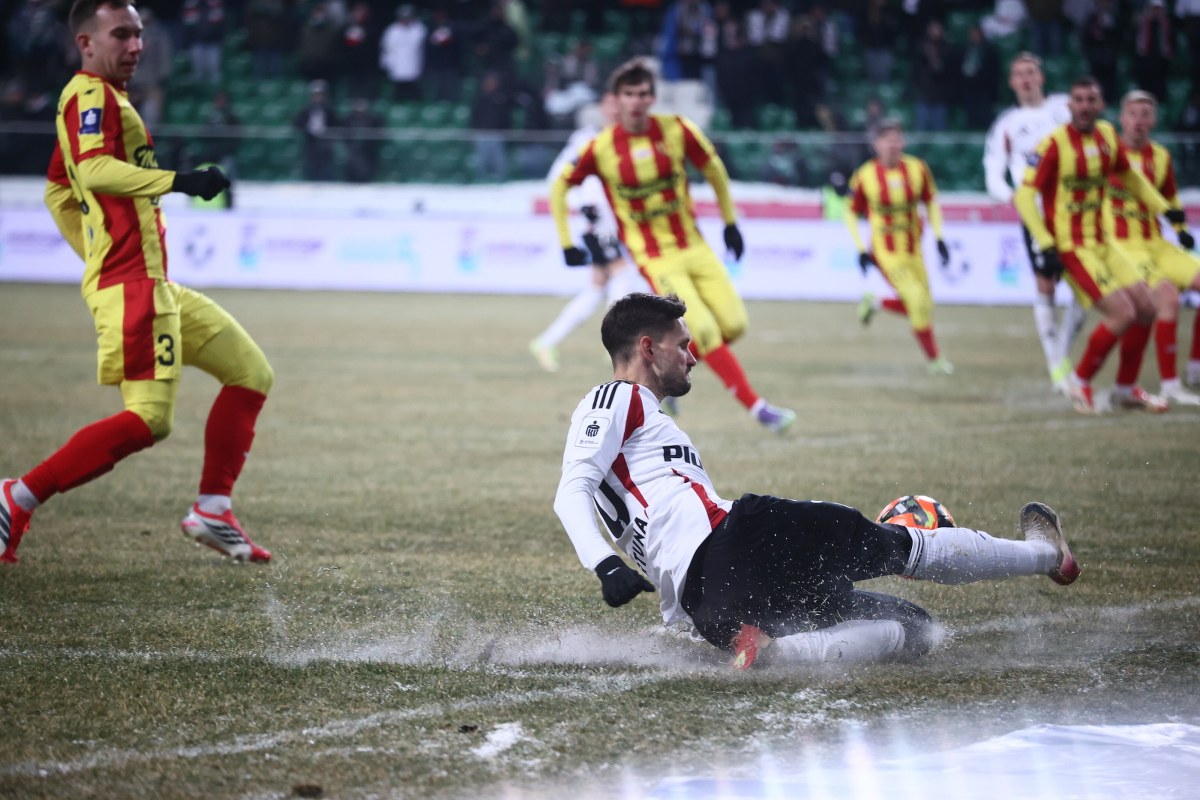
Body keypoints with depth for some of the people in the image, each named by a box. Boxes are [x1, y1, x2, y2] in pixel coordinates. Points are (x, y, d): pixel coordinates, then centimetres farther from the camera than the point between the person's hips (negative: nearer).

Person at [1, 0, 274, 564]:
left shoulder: (93, 100, 21)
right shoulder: (91, 96, -10)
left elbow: (58, 191, 31)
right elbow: (94, 170, -29)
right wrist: (179, 182, -32)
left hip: (153, 285, 11)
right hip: (131, 285, -11)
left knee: (251, 373, 11)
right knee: (148, 420, -17)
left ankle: (212, 511, 9)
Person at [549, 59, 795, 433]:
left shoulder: (676, 130, -7)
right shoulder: (601, 148, -12)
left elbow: (714, 169, 9)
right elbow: (559, 186, 2)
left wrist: (730, 222, 12)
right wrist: (566, 243, 1)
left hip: (693, 245, 4)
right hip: (655, 258, -4)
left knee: (734, 325, -3)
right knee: (705, 331, -15)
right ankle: (756, 406, -9)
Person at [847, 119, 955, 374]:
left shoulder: (917, 169, -4)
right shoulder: (865, 176, -12)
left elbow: (931, 202, 9)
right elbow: (851, 214, -1)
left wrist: (939, 238, 1)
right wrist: (861, 250, -7)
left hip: (913, 248, 5)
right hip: (886, 252, -5)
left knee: (923, 306, 4)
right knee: (917, 298, -17)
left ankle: (875, 304, 31)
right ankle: (933, 358, -1)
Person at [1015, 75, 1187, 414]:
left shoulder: (1107, 136, 5)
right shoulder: (1054, 144, -16)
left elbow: (1129, 175, 23)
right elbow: (1024, 195, -17)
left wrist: (1163, 208, 18)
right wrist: (1046, 246, -22)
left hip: (1099, 244, 8)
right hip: (1070, 248, -8)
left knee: (1145, 308, 5)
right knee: (1123, 312, -17)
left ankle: (1126, 388, 20)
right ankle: (1080, 381, 1)